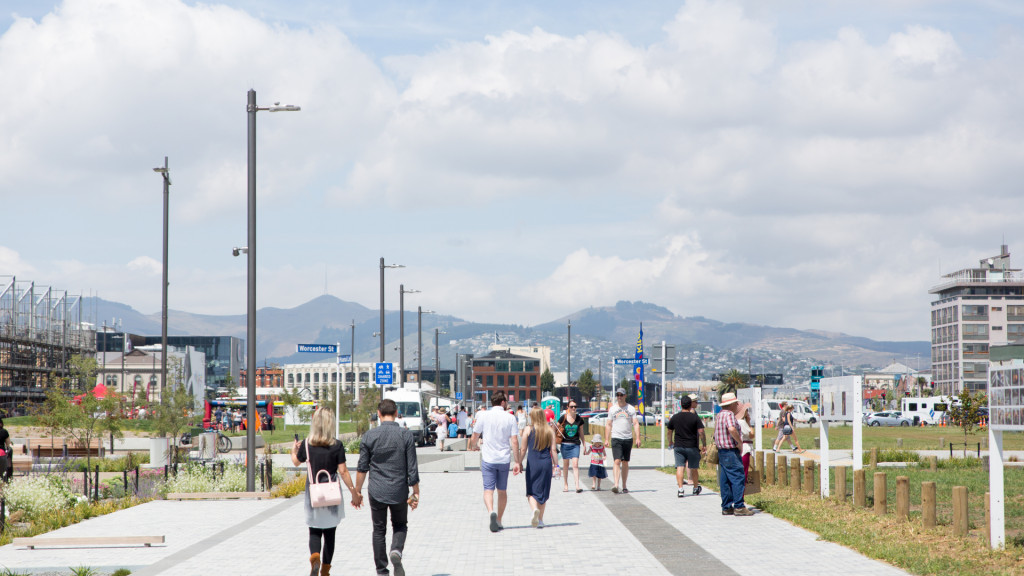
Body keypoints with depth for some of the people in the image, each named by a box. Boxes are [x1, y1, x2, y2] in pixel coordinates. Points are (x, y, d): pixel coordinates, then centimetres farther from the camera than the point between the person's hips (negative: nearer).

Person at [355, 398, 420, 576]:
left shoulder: (369, 436, -5)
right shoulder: (406, 435, -6)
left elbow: (362, 467, -1)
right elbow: (412, 468, -5)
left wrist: (357, 490, 10)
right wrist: (415, 493, 3)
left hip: (377, 492, 0)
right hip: (399, 492, 0)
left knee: (379, 531, 12)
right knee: (400, 526, 19)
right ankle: (396, 551, -10)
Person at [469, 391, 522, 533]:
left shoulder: (483, 416, -4)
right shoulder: (510, 418, -2)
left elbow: (474, 437, 3)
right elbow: (514, 442, -6)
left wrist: (474, 446, 26)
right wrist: (517, 462, 0)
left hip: (488, 459, -1)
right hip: (504, 459, 1)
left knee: (488, 489, -3)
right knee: (502, 490, 15)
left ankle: (491, 512, -29)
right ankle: (499, 520, 20)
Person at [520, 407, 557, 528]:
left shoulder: (528, 429, -1)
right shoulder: (550, 431, 4)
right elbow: (553, 450, 2)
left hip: (532, 463, -2)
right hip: (546, 463, 2)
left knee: (531, 492, 4)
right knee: (543, 492, 11)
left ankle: (535, 509, -26)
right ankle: (540, 520, 13)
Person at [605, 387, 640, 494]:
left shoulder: (631, 409, 7)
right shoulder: (612, 409, 7)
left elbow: (636, 424, 3)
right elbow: (608, 425, 10)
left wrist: (637, 438, -7)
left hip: (628, 438, 1)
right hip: (616, 438, -1)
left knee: (625, 462, 8)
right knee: (617, 461, -15)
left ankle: (624, 486, 15)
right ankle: (616, 485, -24)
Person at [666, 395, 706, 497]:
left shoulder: (675, 417, 2)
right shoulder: (695, 417, -7)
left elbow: (669, 430, 13)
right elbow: (701, 432, -12)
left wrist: (671, 442, 28)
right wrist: (704, 445, -2)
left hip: (678, 446, 1)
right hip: (692, 446, -1)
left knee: (680, 467, -2)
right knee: (693, 468, 12)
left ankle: (680, 489, -16)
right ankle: (696, 488, 27)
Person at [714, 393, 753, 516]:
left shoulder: (719, 415, 16)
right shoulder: (729, 414, -14)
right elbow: (732, 429, -32)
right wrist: (740, 442, -19)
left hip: (722, 451, 10)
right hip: (731, 451, -10)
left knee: (725, 480, 10)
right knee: (738, 478, -8)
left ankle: (727, 507, 13)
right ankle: (739, 507, -10)